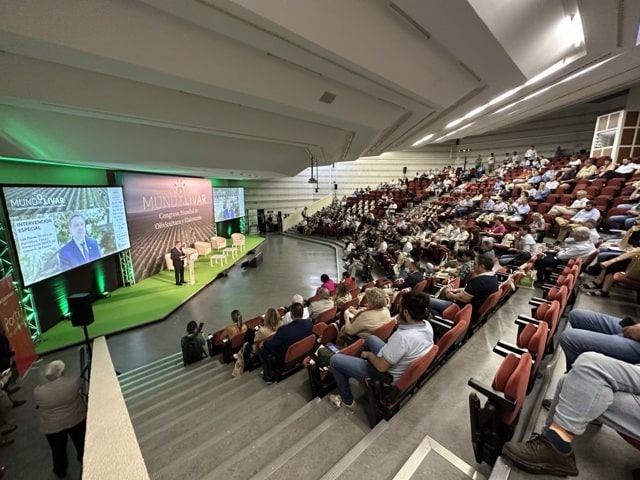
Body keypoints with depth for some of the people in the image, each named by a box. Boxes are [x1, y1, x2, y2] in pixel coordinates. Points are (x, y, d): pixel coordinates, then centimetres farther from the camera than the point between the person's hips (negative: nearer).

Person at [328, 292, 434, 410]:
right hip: (405, 370, 8)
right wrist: (401, 324, -11)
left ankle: (348, 401, 23)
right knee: (371, 338, 28)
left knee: (335, 360, 3)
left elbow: (381, 366, -28)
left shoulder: (403, 337, -39)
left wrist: (368, 354, -9)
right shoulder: (427, 325, -14)